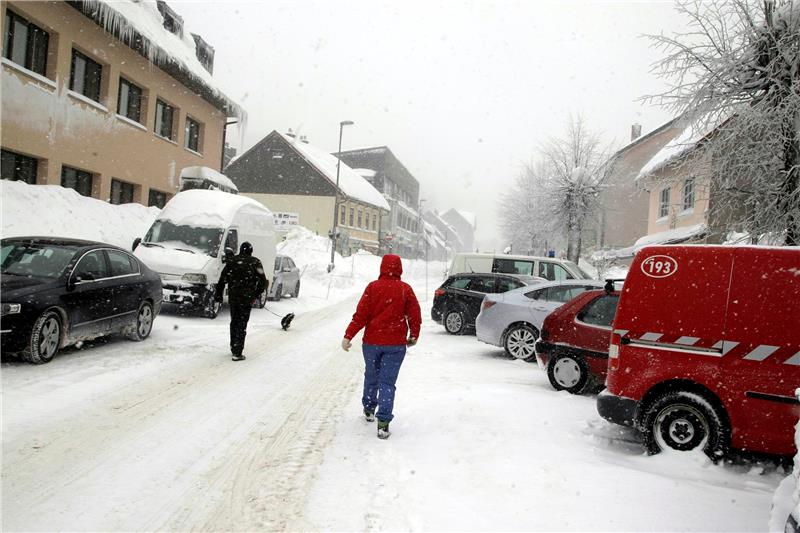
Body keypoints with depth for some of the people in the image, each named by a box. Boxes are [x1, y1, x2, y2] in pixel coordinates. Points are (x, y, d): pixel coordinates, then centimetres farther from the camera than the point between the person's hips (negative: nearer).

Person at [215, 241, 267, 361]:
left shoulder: (232, 261, 3)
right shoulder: (255, 263, -4)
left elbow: (222, 279, 3)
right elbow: (262, 281, -3)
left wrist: (218, 293, 10)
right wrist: (257, 293, 12)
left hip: (233, 297, 3)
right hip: (247, 298, -3)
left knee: (234, 322, 19)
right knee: (242, 324, 0)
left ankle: (233, 348, 29)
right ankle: (237, 353, -4)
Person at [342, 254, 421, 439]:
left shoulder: (373, 287, -6)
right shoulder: (405, 289, -3)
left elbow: (361, 315, -9)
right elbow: (415, 315, 1)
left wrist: (348, 336, -5)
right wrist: (414, 336, 16)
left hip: (372, 342, 1)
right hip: (396, 344, -1)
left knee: (371, 377, 20)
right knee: (387, 382, 2)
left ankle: (369, 409, 40)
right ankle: (383, 422, -8)